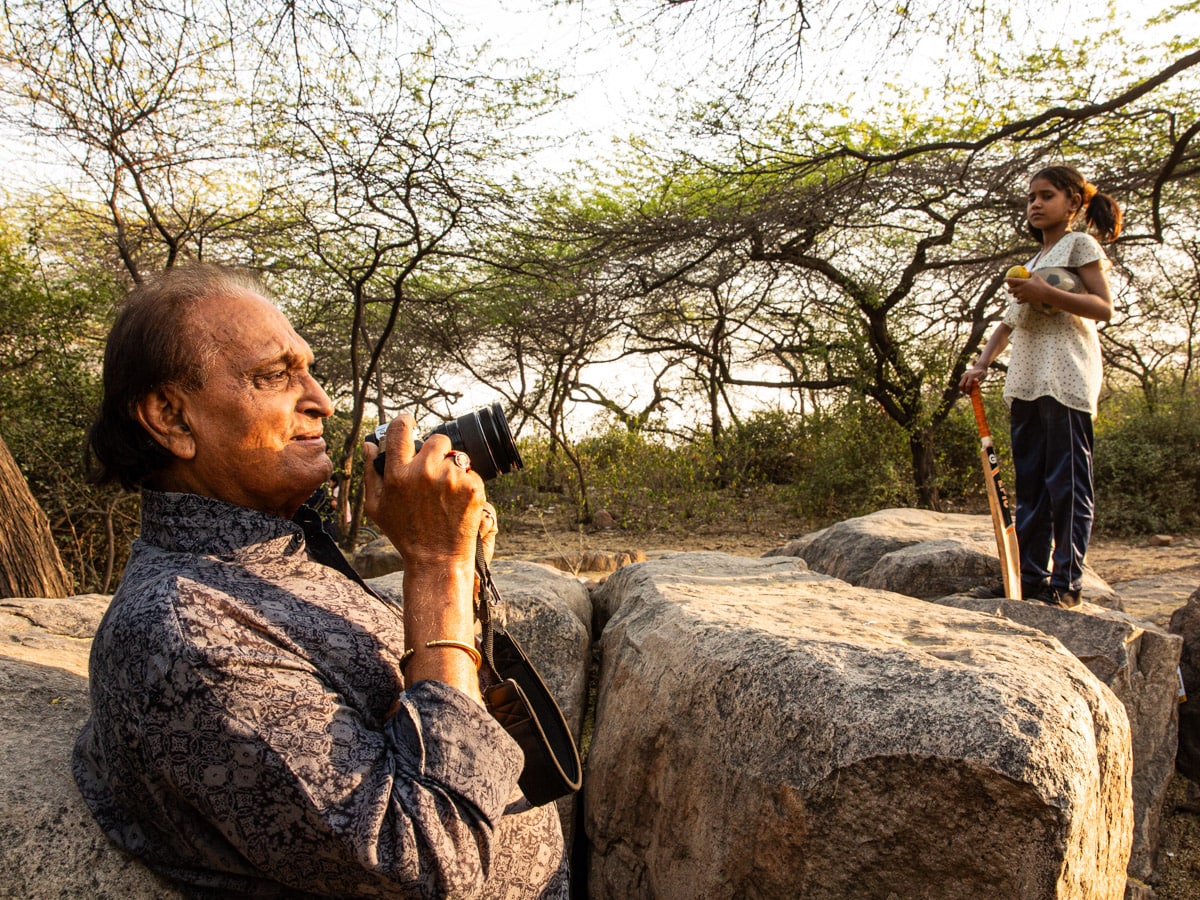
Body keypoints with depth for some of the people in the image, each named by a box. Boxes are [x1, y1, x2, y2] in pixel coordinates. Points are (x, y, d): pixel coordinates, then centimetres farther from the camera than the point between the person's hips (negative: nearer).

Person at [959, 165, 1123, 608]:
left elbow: (1105, 307, -7)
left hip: (1065, 376, -8)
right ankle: (1031, 577, 9)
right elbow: (1009, 322, 23)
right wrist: (981, 364, 10)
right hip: (1025, 381, 8)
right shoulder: (1031, 262, 26)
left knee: (1067, 481, -9)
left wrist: (1047, 294, -17)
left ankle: (1066, 583, -7)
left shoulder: (1080, 244, 4)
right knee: (1029, 483, 6)